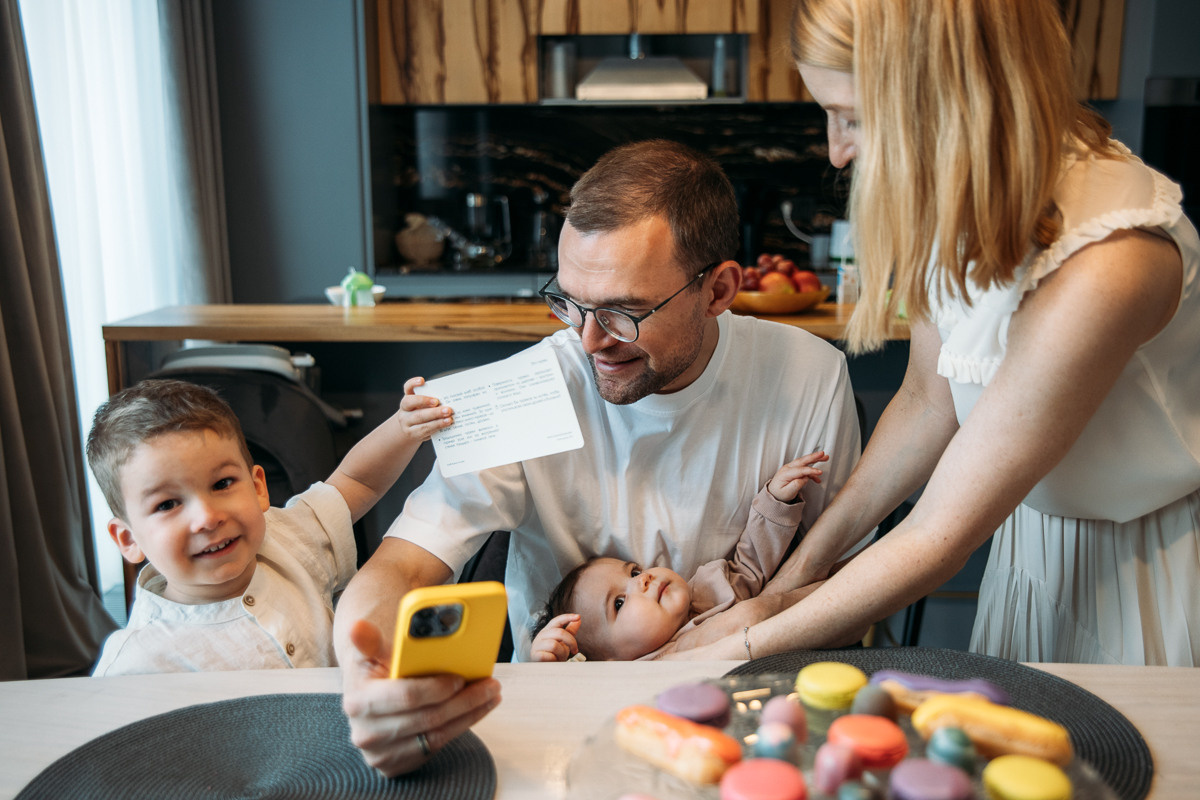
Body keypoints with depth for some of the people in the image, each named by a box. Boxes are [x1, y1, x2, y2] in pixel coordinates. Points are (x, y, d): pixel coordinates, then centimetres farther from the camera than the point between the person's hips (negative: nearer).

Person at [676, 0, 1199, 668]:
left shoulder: (1100, 267, -37)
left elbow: (938, 537, -31)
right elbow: (928, 400, -1)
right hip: (1033, 523, 7)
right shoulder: (958, 201, -13)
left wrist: (742, 655, -25)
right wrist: (810, 556, -1)